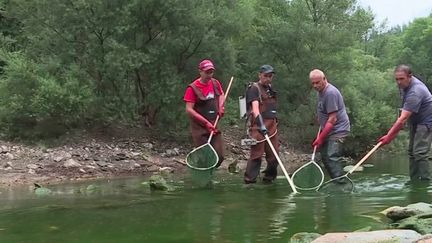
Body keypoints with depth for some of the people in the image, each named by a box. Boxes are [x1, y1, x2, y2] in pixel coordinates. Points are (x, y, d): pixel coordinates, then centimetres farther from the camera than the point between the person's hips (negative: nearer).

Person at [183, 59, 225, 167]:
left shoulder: (215, 83, 5)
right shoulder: (193, 88, -12)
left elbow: (221, 95, 27)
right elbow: (189, 110, -15)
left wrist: (221, 106, 5)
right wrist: (206, 122, -17)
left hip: (214, 127, 5)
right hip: (200, 129, -5)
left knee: (219, 156, 1)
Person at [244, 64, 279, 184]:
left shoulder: (270, 89, 19)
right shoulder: (254, 88, -6)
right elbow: (255, 107, -21)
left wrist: (275, 121, 26)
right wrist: (261, 124, -33)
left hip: (271, 125, 7)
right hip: (258, 125, -7)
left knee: (274, 153, 7)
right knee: (257, 154, -8)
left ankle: (269, 178, 21)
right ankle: (249, 180, -2)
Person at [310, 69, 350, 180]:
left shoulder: (330, 93, -21)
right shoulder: (321, 91, 10)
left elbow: (332, 119, -23)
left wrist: (320, 137, -22)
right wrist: (320, 134, 17)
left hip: (338, 130, -10)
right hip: (328, 130, 10)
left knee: (332, 158, -19)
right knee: (325, 158, 10)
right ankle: (336, 183, 18)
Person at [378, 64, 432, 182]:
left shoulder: (415, 92, -32)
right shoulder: (404, 85, -1)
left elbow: (403, 118, -35)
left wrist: (389, 136, -35)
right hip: (415, 121, 10)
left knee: (420, 153, -18)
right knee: (411, 152, 8)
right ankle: (414, 181, 12)